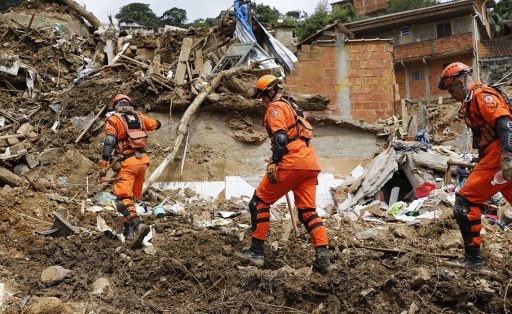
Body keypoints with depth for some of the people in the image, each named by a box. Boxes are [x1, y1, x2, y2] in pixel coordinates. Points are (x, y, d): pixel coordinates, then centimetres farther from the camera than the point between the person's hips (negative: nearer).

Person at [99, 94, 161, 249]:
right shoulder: (139, 117, 15)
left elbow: (109, 142, -11)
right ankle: (129, 230, 20)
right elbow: (156, 124, 32)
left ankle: (138, 224, -34)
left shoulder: (113, 119, 1)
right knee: (131, 196, 18)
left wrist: (103, 165, -14)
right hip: (142, 160, 5)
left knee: (123, 198, -11)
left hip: (127, 162, -5)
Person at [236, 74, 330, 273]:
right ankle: (323, 256, -5)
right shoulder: (292, 106, 27)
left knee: (260, 202, 3)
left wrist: (274, 162, -23)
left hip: (292, 163, -9)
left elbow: (280, 137, -18)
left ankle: (256, 252, 3)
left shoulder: (275, 107, -2)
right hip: (310, 164, 9)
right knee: (308, 211, 8)